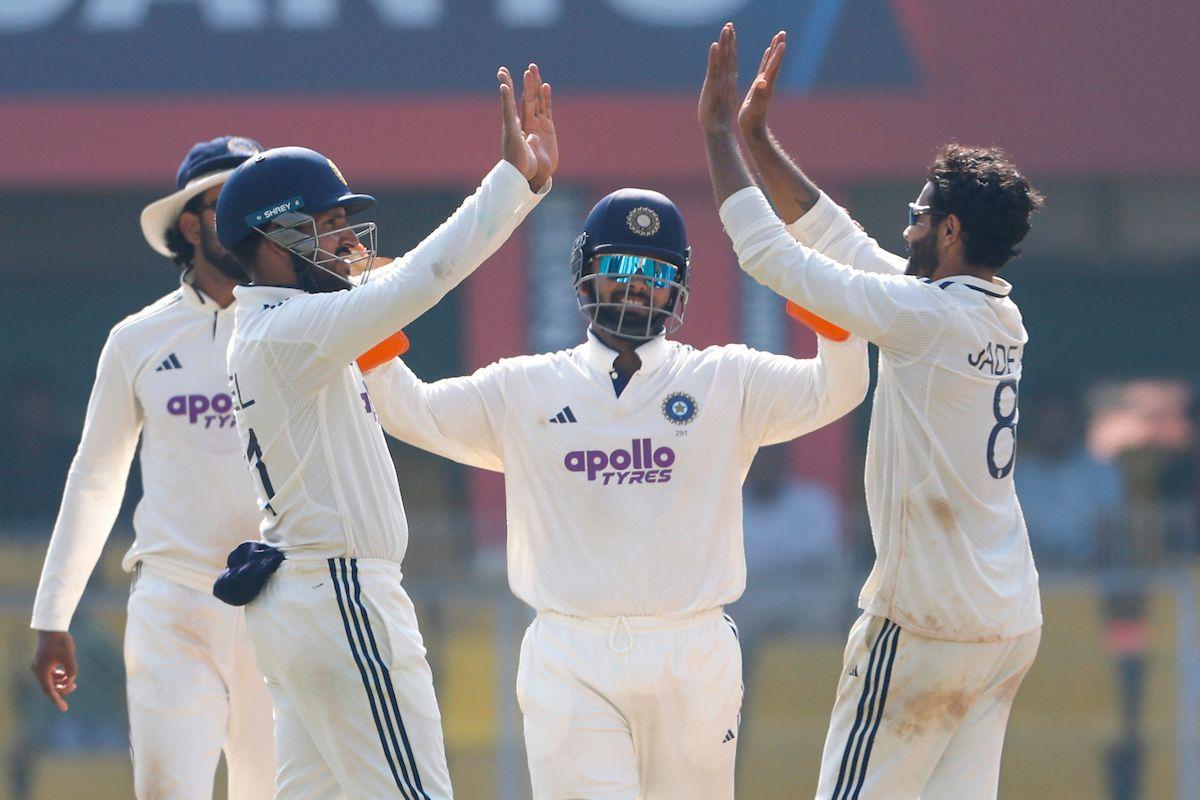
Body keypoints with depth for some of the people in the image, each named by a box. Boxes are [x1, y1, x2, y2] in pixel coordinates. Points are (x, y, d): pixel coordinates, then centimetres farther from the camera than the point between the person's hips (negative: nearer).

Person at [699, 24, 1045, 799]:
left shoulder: (930, 315, -16)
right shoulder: (1000, 317, 10)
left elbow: (771, 255, -12)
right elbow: (836, 236, 18)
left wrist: (720, 134, -3)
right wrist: (757, 137, 19)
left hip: (929, 621, -8)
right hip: (1012, 619, 8)